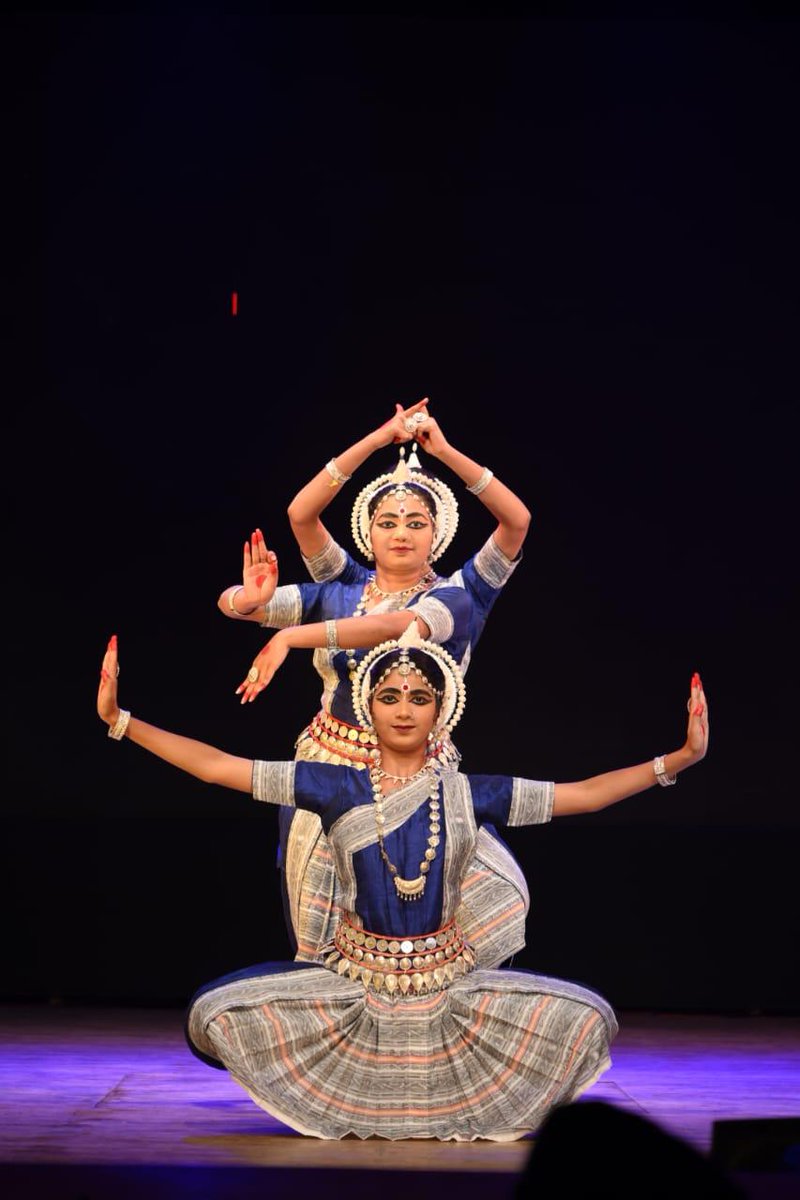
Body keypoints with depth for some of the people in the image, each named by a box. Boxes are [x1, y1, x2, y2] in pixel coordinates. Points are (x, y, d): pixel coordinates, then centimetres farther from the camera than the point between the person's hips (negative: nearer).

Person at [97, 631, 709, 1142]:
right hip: (355, 979, -1)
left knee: (587, 1018, -19)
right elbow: (217, 766, -3)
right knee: (216, 1013, -22)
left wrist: (679, 757, -2)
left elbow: (581, 794, 3)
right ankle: (347, 1096, 8)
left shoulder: (469, 794, 2)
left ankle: (461, 1099, 10)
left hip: (448, 981, 1)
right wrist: (119, 720, -8)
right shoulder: (338, 789, -1)